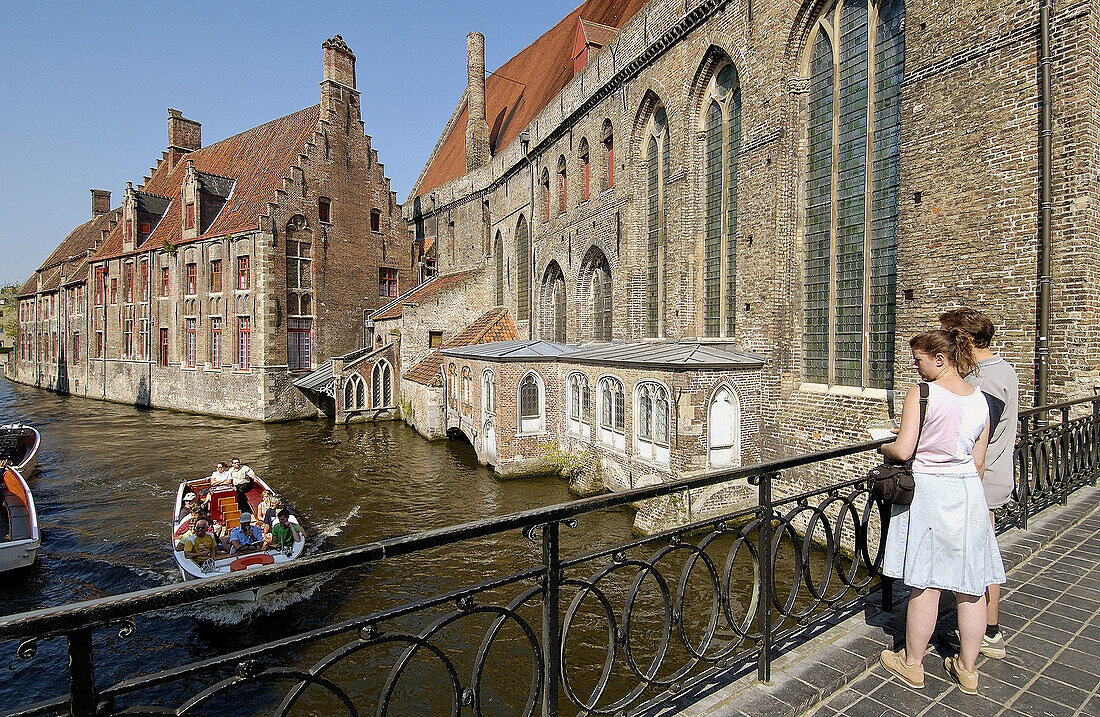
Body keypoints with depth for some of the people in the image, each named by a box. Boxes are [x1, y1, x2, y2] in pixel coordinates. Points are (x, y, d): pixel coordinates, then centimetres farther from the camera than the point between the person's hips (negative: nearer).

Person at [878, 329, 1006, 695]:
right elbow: (978, 462, 9)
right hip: (969, 491, 6)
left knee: (925, 583, 5)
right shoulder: (981, 400, 5)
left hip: (927, 491, -6)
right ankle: (967, 668, 28)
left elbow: (903, 451, -18)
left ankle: (912, 664, 21)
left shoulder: (921, 394, -14)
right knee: (971, 585, 13)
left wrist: (884, 447, 3)